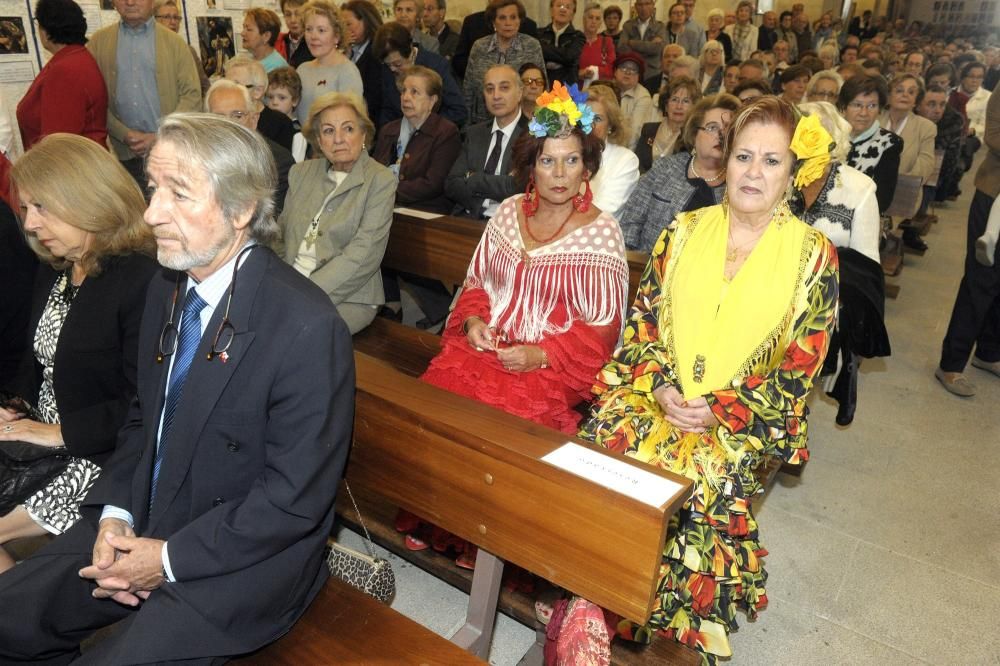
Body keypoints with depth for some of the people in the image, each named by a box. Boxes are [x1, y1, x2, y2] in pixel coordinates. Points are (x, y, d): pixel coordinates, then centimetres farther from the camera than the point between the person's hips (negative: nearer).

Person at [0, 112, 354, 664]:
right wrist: (115, 514, -4)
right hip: (142, 526, 7)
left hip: (240, 560, -6)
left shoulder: (307, 328, -27)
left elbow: (296, 498, -21)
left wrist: (169, 557, -15)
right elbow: (143, 416, 11)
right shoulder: (167, 287, 0)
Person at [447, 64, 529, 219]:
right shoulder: (474, 133, 15)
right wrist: (499, 183, -9)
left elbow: (520, 186, -16)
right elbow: (451, 186, 6)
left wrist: (473, 179, -4)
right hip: (467, 218, 5)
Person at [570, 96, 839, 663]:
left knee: (702, 482, -27)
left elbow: (801, 366, -1)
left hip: (741, 420, -2)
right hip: (655, 395, 2)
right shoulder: (684, 231, 8)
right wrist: (660, 386, -11)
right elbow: (642, 319, 7)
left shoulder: (813, 255, 1)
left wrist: (720, 409, -13)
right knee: (606, 446, -23)